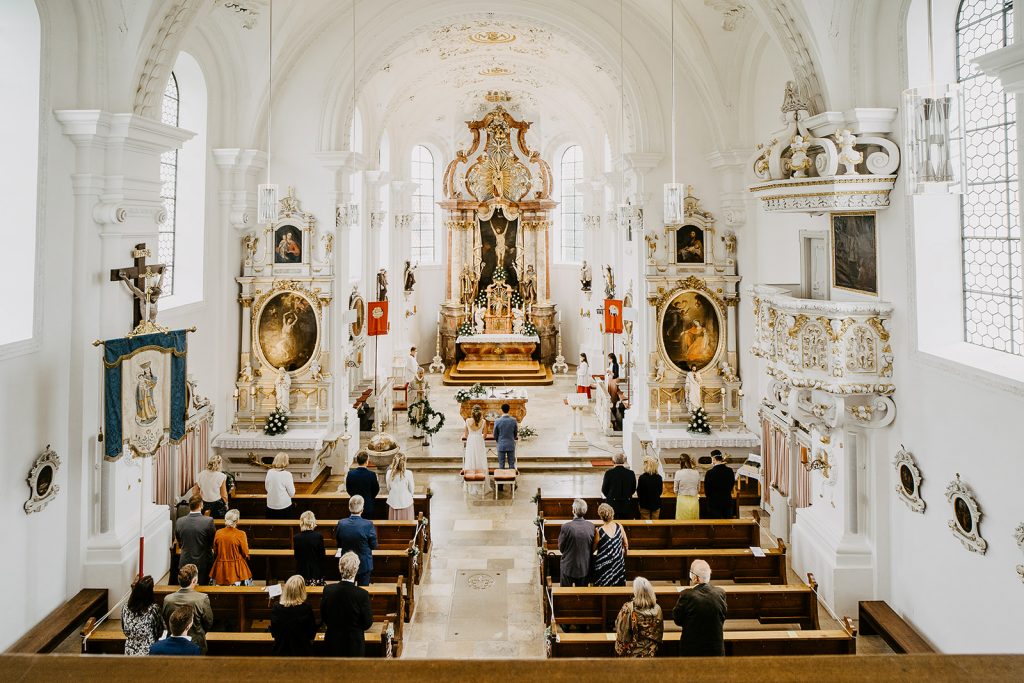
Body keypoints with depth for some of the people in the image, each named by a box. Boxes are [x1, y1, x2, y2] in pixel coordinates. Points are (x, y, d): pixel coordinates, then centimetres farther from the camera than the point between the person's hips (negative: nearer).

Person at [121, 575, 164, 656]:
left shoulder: (125, 607, -7)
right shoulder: (153, 609, -19)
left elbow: (125, 631, 7)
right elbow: (160, 631, -6)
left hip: (130, 652, 5)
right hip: (148, 652, -5)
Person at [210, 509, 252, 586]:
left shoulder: (218, 533, -5)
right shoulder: (240, 534, -16)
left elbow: (215, 552, 6)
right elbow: (245, 554, -8)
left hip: (220, 568, 4)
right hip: (236, 569, -4)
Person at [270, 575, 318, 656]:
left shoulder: (276, 608, -13)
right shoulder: (307, 608, -18)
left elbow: (273, 633, 2)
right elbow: (312, 634, -5)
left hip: (281, 652, 2)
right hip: (302, 652, -2)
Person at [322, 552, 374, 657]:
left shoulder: (328, 590, -12)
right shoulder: (362, 595, -22)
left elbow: (323, 618, 1)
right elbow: (368, 623, -12)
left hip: (333, 644, 3)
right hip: (354, 644, -3)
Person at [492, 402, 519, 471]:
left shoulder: (497, 421, -10)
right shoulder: (513, 420, -7)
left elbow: (495, 435, -1)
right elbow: (516, 433, 4)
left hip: (501, 445, -1)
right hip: (511, 445, 1)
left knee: (501, 465, 6)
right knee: (511, 464, 7)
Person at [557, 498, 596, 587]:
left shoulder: (566, 527, -22)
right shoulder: (591, 526, -11)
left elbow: (561, 548, -8)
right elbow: (593, 548, 1)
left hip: (568, 567, -3)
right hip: (584, 567, 3)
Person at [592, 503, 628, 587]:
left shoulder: (599, 531, -20)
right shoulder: (619, 527, -9)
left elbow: (593, 549, -7)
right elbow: (626, 545, 4)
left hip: (603, 567, -3)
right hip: (618, 565, 3)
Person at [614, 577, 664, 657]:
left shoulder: (628, 608, -21)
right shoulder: (657, 609, -10)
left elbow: (621, 633, -13)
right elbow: (660, 632, 2)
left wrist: (620, 650, 1)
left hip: (632, 652, -3)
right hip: (651, 652, 3)